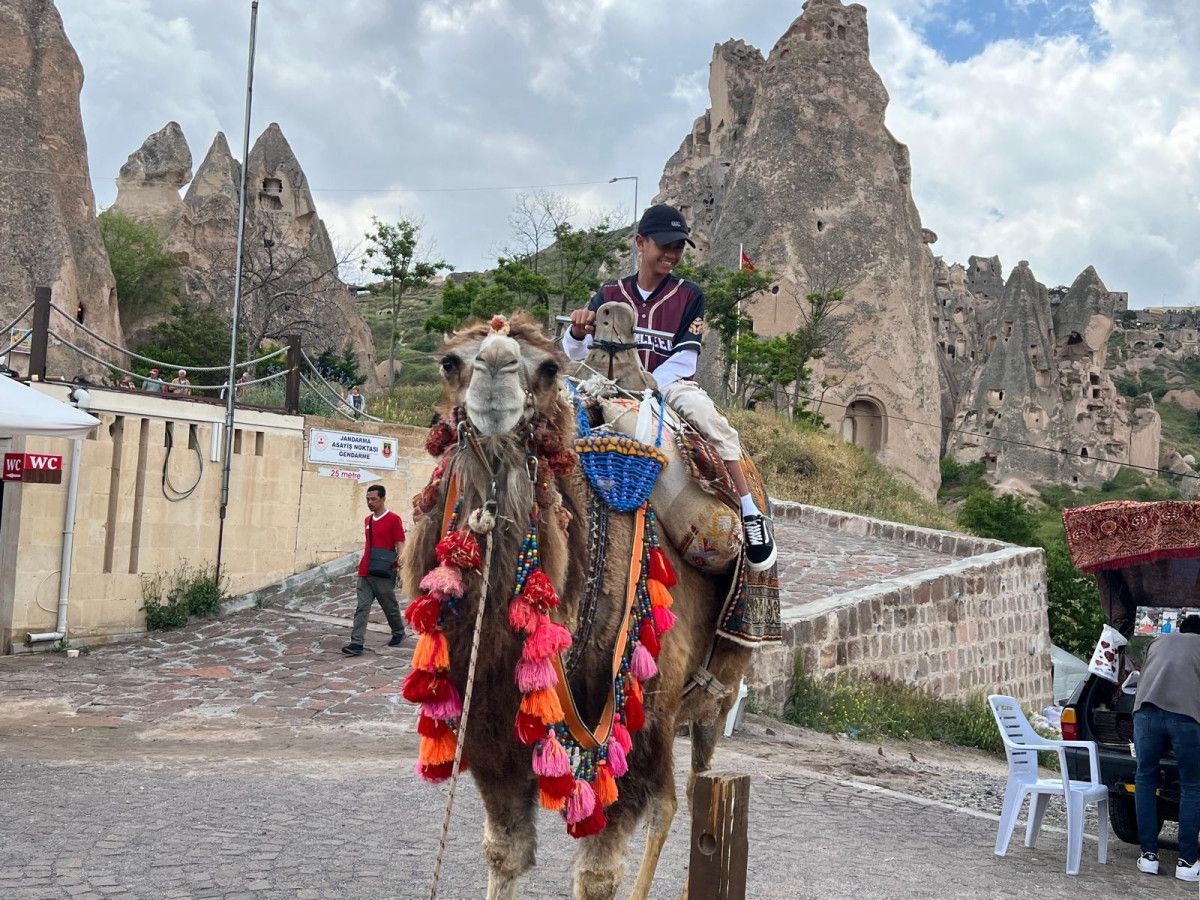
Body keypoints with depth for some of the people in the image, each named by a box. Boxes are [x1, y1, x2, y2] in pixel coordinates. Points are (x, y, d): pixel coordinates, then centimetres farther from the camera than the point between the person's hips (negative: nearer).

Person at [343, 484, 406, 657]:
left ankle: (398, 633, 33)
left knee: (390, 606, 11)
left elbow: (400, 547, -9)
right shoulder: (367, 520, 12)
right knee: (361, 608, -2)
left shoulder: (393, 519, -7)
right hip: (365, 573, 6)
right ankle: (356, 643, -5)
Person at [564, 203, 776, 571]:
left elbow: (684, 360, -6)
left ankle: (750, 513, -29)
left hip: (671, 385, -2)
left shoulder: (689, 296, 5)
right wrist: (578, 331, -27)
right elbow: (576, 353, -2)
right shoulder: (610, 295, 8)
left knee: (707, 413, -33)